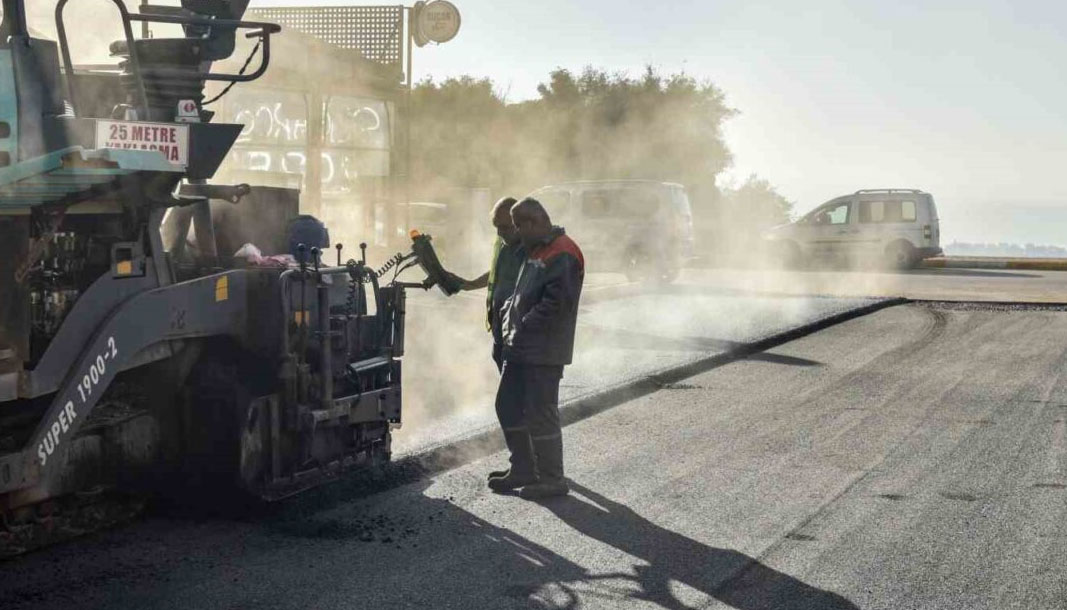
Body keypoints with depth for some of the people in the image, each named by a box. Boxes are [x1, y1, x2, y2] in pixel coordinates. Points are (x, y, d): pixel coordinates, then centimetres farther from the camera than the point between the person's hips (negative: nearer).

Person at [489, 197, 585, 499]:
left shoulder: (563, 255, -15)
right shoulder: (535, 252, 18)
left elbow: (556, 303, -23)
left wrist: (524, 329, -18)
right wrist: (509, 321, 10)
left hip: (544, 352, -10)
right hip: (520, 349, 10)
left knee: (541, 415, -5)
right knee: (508, 408, 14)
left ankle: (552, 479, 5)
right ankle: (523, 470, 25)